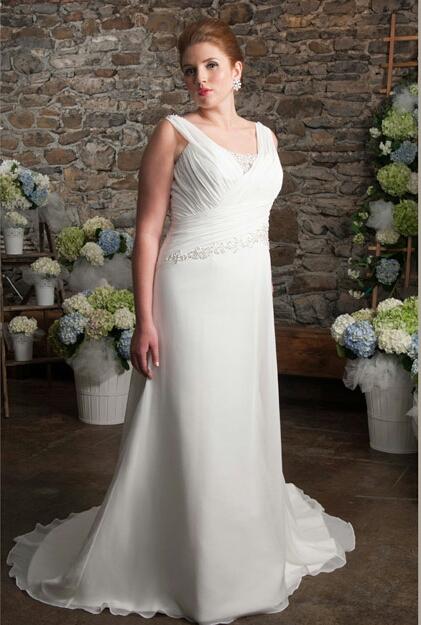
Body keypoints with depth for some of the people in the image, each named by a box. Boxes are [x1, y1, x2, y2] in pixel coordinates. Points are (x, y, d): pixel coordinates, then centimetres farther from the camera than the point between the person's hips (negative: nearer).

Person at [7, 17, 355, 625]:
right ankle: (195, 573, 19)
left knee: (244, 422, 15)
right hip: (192, 294, -6)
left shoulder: (264, 136, 11)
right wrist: (144, 322, -14)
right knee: (190, 429, 2)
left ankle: (246, 544, 35)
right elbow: (147, 231, -9)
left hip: (251, 297, 6)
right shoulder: (174, 132, -7)